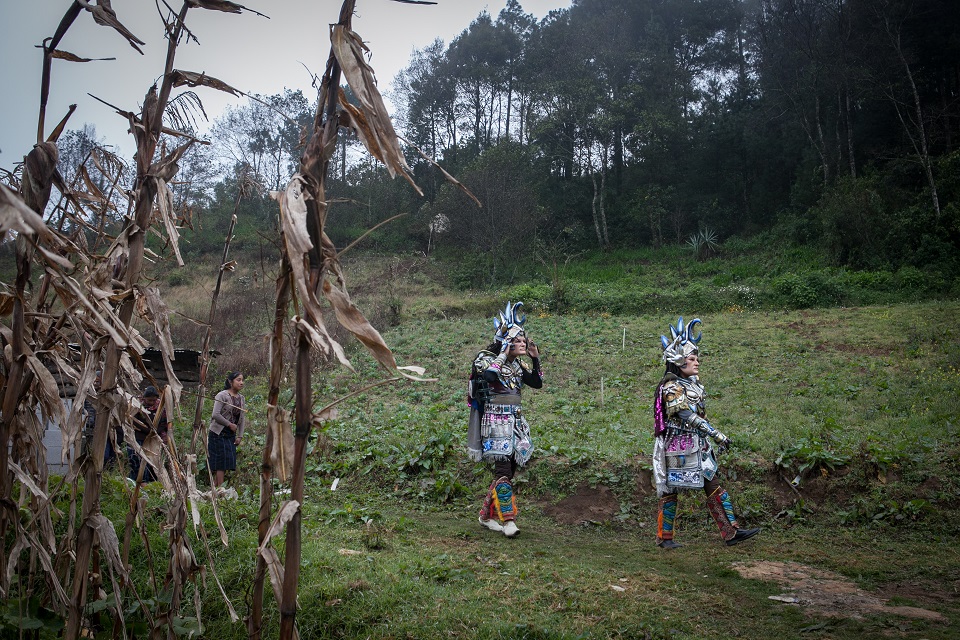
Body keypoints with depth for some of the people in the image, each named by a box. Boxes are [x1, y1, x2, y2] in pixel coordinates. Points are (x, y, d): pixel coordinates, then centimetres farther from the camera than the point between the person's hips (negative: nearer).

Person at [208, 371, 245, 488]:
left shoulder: (241, 398, 10)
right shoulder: (222, 395, -10)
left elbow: (242, 418, 12)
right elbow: (216, 415, -18)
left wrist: (239, 436, 4)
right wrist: (230, 424, -13)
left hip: (230, 435, 7)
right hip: (218, 434, -7)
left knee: (227, 463, 5)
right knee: (220, 463, -6)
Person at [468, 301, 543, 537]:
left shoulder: (517, 365, 13)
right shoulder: (485, 359, -7)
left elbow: (537, 383, 15)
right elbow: (489, 376, -28)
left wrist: (535, 359, 7)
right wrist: (503, 355, -19)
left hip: (515, 421, 8)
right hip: (495, 420, -7)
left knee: (509, 470, 8)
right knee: (503, 470, -16)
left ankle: (487, 515, 20)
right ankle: (507, 520, -14)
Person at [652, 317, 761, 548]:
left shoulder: (693, 385, 13)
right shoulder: (671, 388, -16)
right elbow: (688, 416, -24)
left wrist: (714, 440, 19)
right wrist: (716, 434, -28)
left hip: (698, 447, 9)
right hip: (677, 447, -9)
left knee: (714, 487, 6)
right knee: (670, 491, 2)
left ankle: (731, 532, 9)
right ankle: (664, 537, 12)